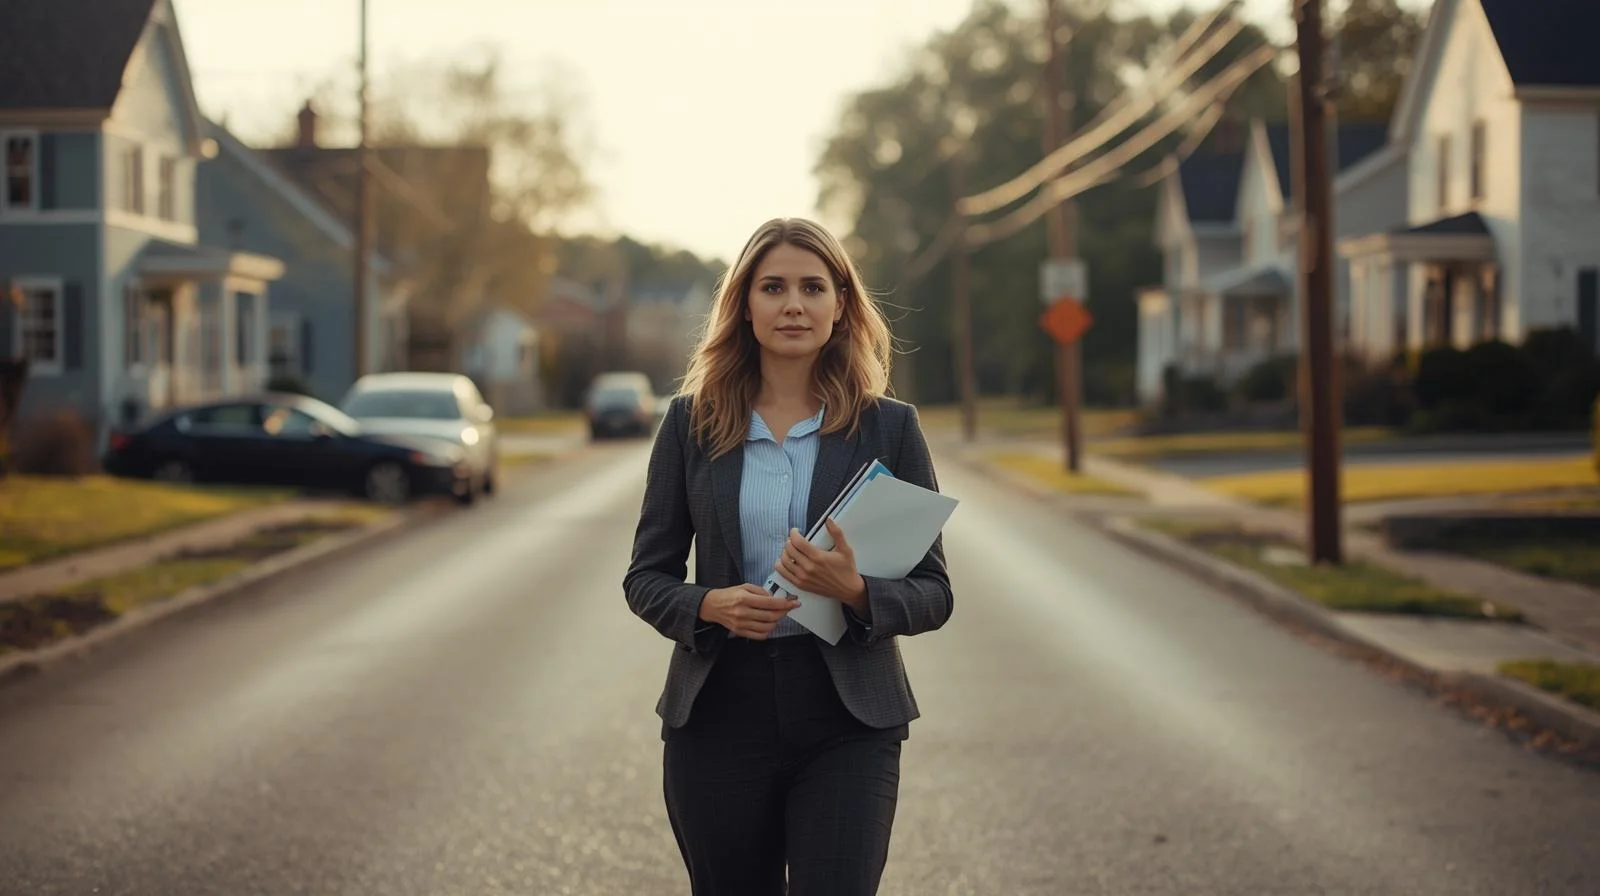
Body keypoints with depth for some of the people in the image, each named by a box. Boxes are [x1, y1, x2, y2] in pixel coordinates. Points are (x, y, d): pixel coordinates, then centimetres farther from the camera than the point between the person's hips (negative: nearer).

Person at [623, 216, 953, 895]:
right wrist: (712, 605, -14)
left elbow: (933, 592, 2)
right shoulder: (691, 422, 5)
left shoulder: (889, 427, 2)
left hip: (847, 720, -1)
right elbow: (645, 577, 8)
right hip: (718, 716, 2)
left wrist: (856, 592, -19)